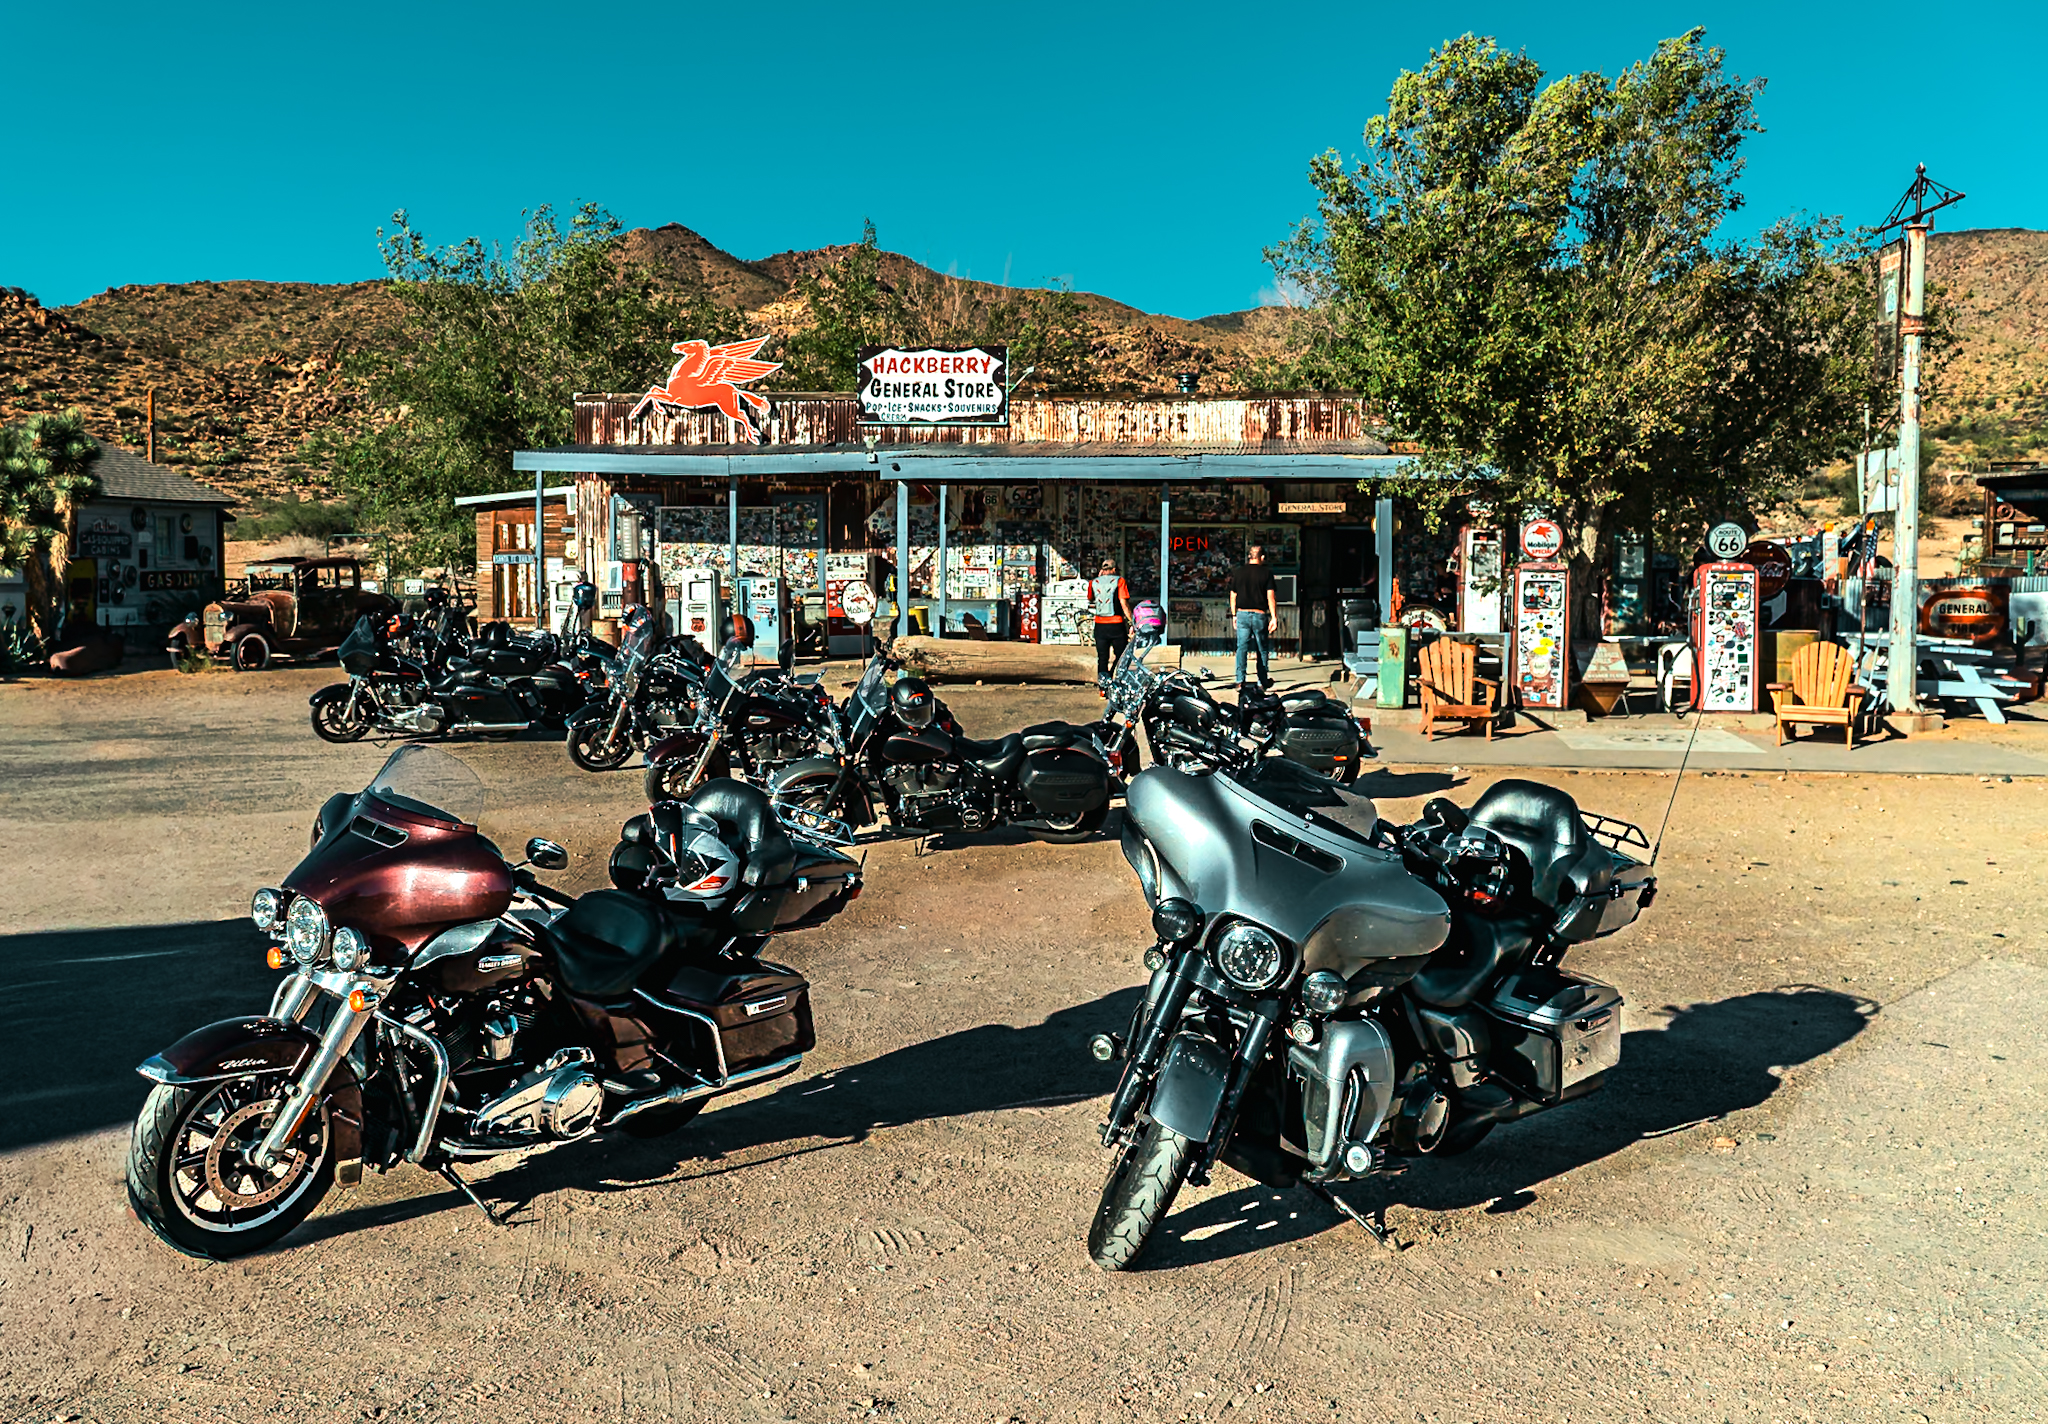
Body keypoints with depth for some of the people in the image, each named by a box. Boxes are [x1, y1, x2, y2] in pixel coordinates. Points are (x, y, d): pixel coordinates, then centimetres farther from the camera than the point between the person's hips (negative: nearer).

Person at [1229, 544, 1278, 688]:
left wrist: (1234, 615, 17)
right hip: (1260, 615, -1)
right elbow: (1270, 597, -7)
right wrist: (1274, 617, -5)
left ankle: (1240, 680, -8)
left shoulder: (1238, 572, 4)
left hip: (1242, 614, 2)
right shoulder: (1266, 573, -4)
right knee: (1262, 649, 10)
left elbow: (1233, 596, 8)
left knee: (1241, 647, 2)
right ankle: (1263, 681, 17)